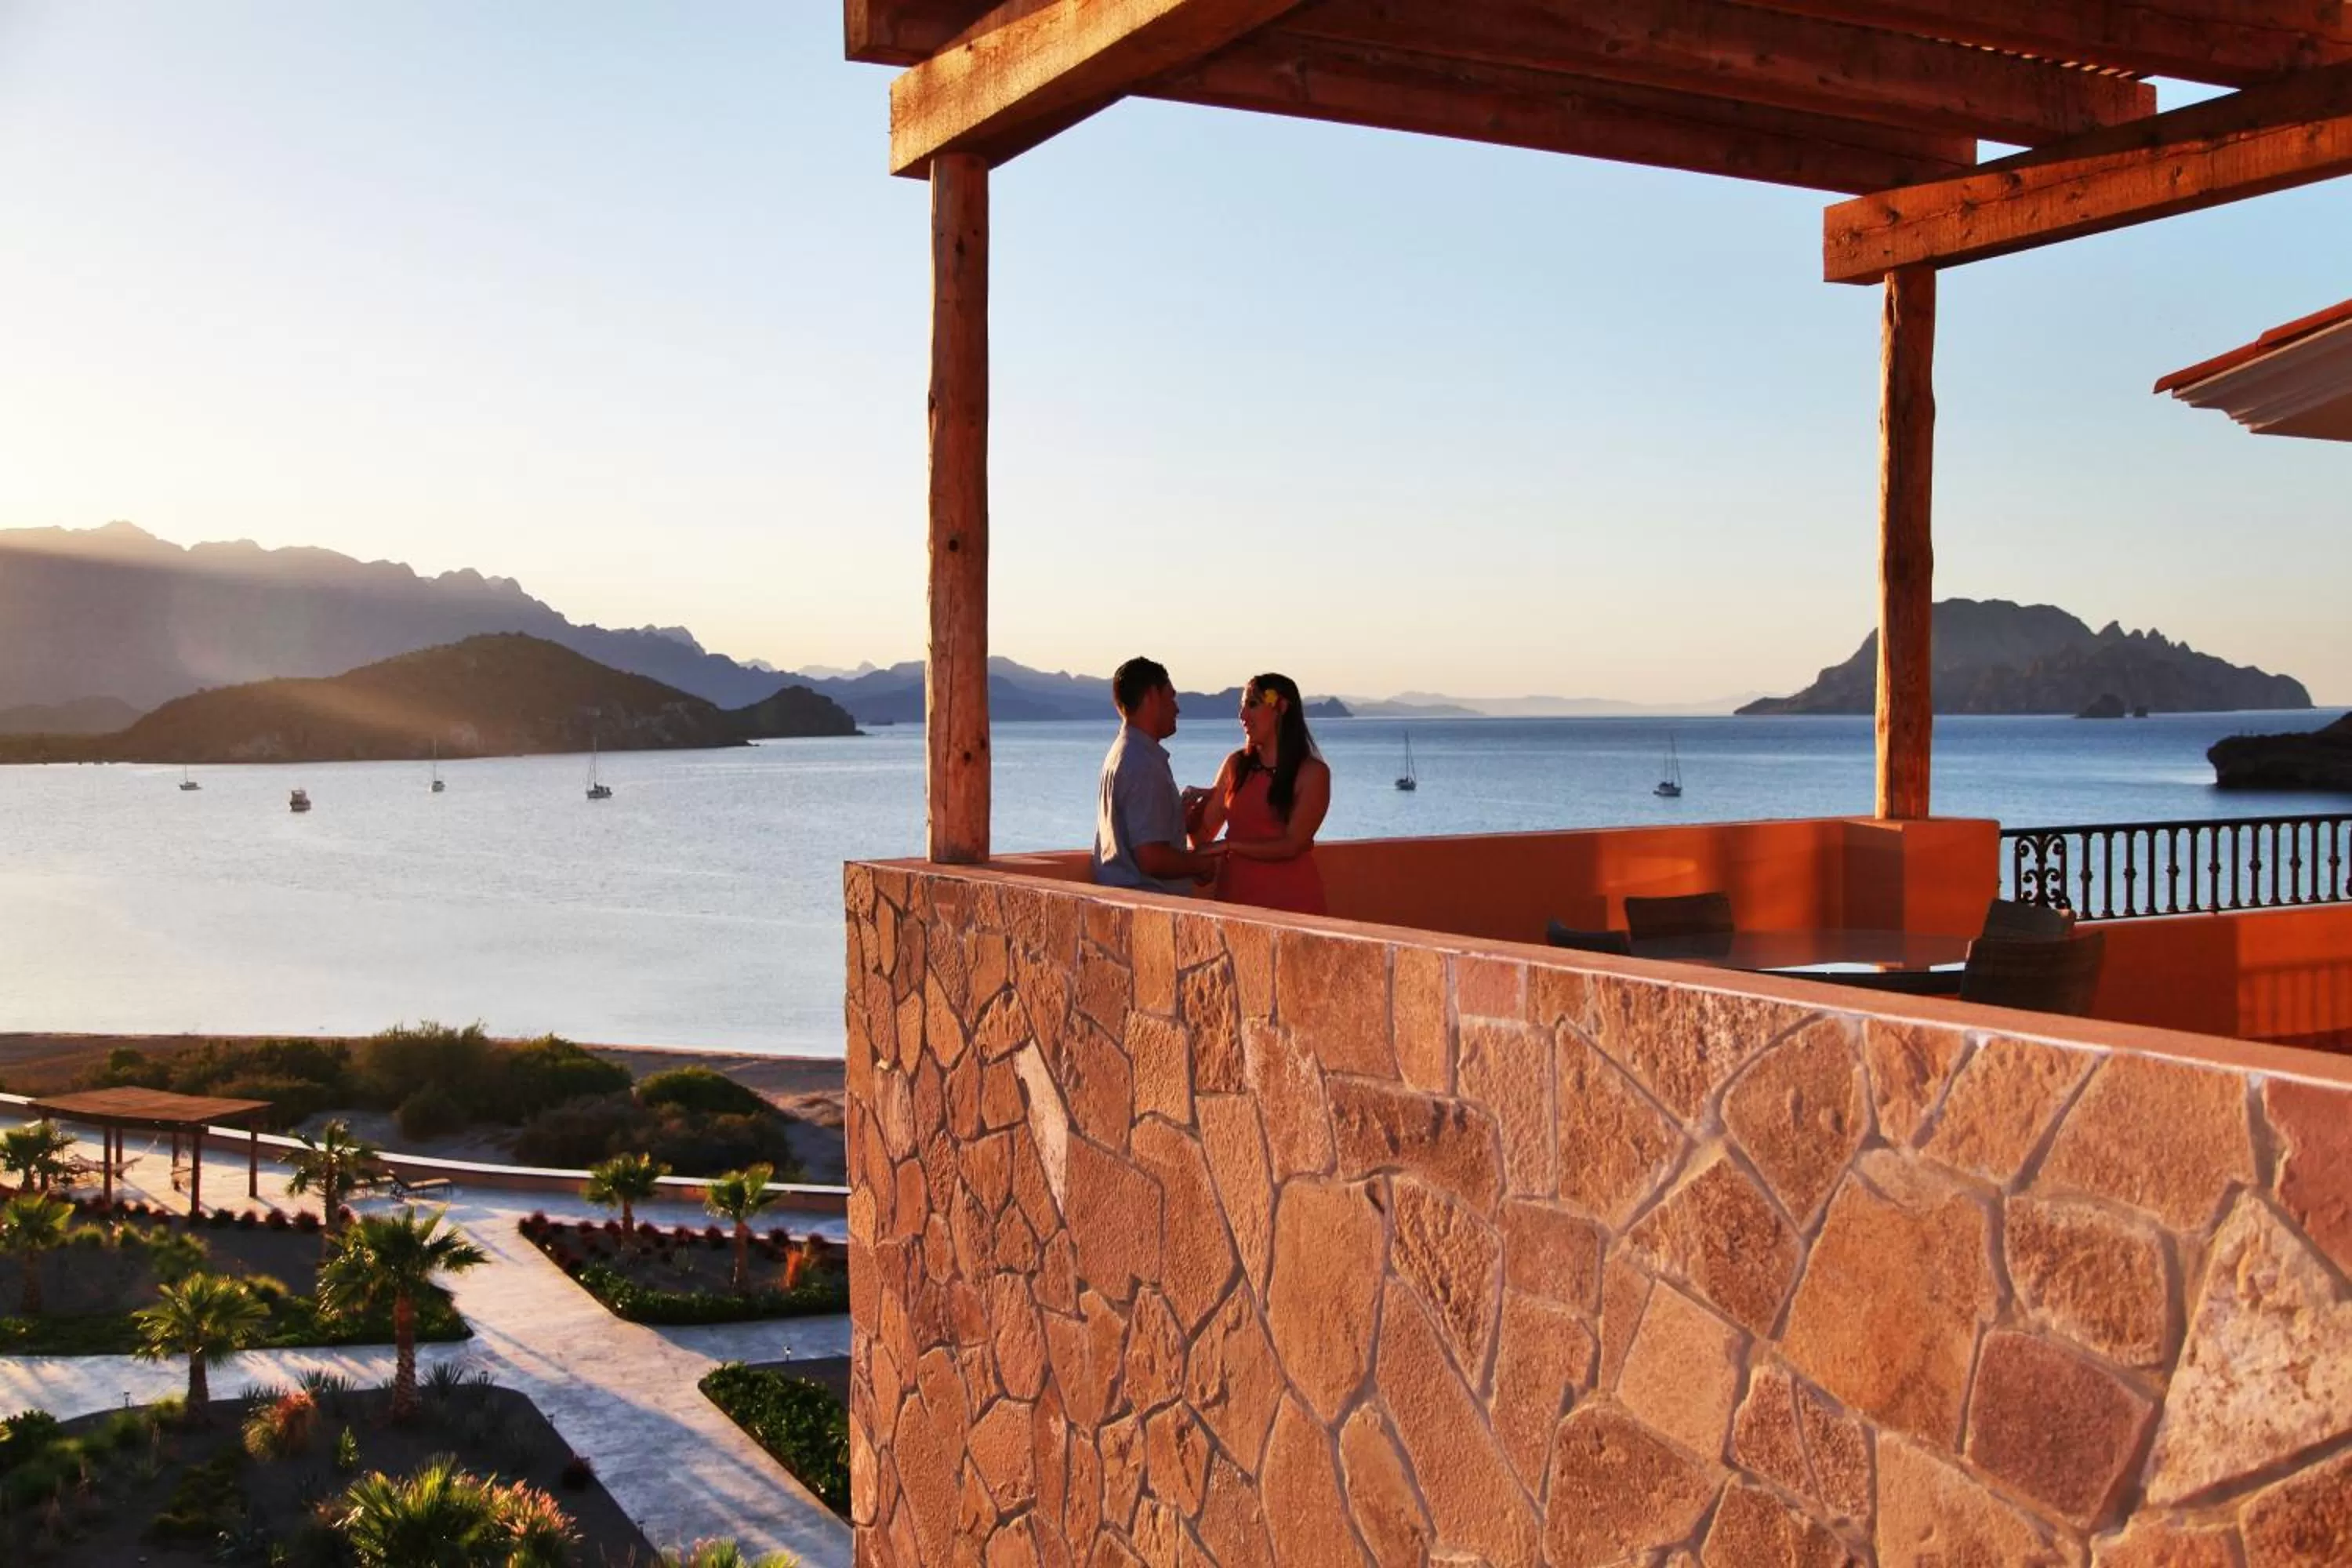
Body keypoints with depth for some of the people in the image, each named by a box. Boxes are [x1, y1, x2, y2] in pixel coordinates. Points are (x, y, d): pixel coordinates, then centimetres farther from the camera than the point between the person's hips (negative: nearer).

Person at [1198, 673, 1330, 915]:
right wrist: (1195, 803, -11)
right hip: (1235, 894, 4)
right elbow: (1204, 833, 9)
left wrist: (1229, 845, -16)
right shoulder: (1236, 765, 9)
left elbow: (1291, 845, -11)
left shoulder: (1312, 773, -4)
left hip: (1290, 899, -3)